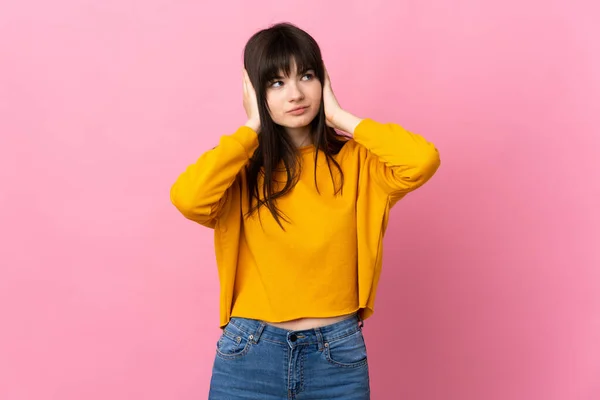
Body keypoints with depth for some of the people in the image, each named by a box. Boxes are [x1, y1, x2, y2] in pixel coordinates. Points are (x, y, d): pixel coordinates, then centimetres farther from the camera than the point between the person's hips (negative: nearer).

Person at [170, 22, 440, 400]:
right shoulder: (240, 169, 0)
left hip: (338, 355, 0)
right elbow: (187, 198, -21)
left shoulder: (354, 161, 0)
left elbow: (423, 160, -19)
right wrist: (252, 128, -9)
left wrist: (341, 118, -8)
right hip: (249, 355, 0)